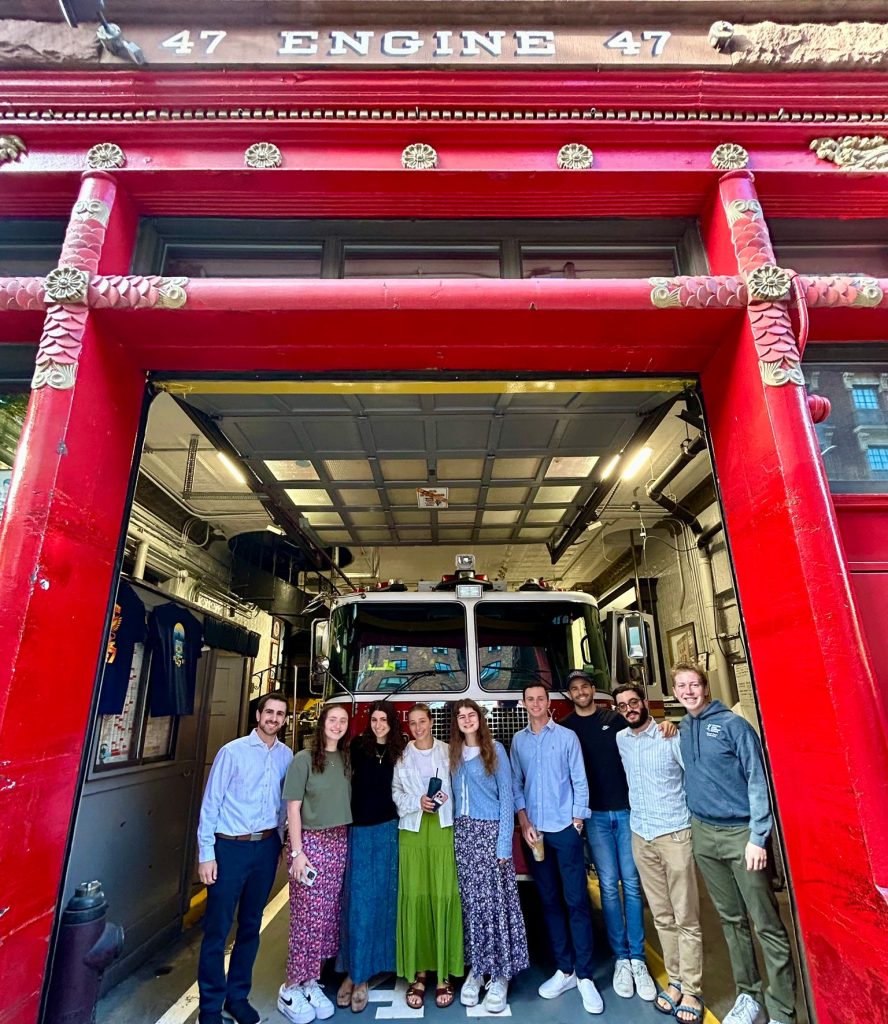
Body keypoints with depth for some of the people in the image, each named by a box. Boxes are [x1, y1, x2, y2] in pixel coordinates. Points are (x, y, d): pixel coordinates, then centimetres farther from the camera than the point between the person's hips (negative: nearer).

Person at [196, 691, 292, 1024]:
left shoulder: (286, 756, -1)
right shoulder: (233, 751, -11)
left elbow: (284, 804, 7)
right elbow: (211, 803, -9)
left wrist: (278, 843, 8)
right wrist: (206, 853, -9)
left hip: (266, 848, 4)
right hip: (229, 847, -4)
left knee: (251, 926, 17)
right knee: (217, 929, 6)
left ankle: (238, 996, 36)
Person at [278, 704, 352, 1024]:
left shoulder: (346, 760, 6)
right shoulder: (304, 759, -9)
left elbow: (347, 803, 11)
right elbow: (293, 808, -9)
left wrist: (347, 842, 6)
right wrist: (297, 852, -12)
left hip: (339, 842, 5)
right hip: (311, 841, -5)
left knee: (328, 916, 10)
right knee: (309, 917, 0)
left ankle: (311, 982, 26)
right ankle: (292, 988, 18)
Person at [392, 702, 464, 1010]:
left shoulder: (448, 751, 4)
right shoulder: (401, 755, 7)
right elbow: (395, 792, 3)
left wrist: (447, 798, -11)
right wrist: (417, 803, -11)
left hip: (443, 828, 0)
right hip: (412, 829, 1)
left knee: (444, 896, -1)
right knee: (414, 897, 1)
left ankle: (444, 973, 13)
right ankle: (417, 972, 15)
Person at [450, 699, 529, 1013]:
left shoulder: (495, 749, -6)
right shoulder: (454, 754, 7)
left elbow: (506, 796, -7)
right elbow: (454, 796, 11)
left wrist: (504, 843, -11)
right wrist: (457, 830, 4)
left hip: (489, 830, -4)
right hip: (462, 832, 4)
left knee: (494, 900, 0)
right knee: (471, 902, 10)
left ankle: (500, 975, 14)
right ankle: (476, 969, 23)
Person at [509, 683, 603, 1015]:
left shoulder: (567, 736, -3)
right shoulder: (518, 741, 5)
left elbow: (580, 781, -2)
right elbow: (515, 783, 6)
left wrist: (577, 821, -5)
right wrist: (524, 822, -2)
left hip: (565, 829, -3)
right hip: (534, 831, 3)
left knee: (576, 901, 0)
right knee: (550, 901, 11)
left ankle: (584, 976, 11)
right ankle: (564, 970, 23)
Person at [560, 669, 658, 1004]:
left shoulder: (616, 718, 3)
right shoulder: (564, 729, 1)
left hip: (627, 810, 1)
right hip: (594, 815, 0)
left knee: (632, 883, 3)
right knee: (609, 885, 4)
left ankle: (637, 958, 14)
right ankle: (621, 958, 16)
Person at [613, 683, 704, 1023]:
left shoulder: (672, 737, -10)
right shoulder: (620, 740, 4)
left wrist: (695, 816, -7)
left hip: (675, 834, -4)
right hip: (640, 837, 4)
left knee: (686, 919, 3)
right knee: (662, 917, 14)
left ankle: (692, 991, 15)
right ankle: (675, 981, 27)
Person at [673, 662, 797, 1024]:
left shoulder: (733, 724, -11)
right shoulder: (681, 731, 5)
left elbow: (757, 780, -11)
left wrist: (757, 836, -14)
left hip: (741, 832, -5)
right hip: (703, 834, 5)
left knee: (766, 924, 2)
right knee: (731, 920, 17)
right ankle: (748, 995, 31)